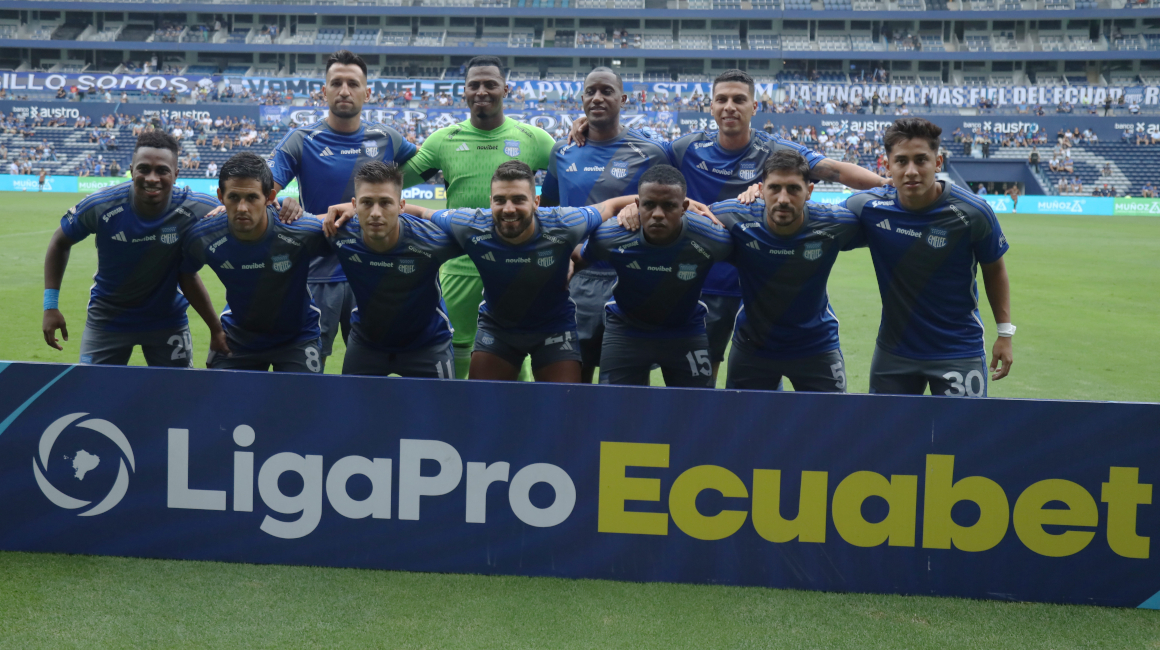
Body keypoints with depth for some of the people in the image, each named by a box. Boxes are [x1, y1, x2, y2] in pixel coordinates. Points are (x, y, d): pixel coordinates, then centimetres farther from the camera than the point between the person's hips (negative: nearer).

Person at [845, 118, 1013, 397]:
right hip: (893, 350, 2)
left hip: (959, 351, -2)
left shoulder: (972, 212, -15)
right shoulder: (868, 207, -13)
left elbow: (994, 270, 1)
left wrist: (1005, 333, 2)